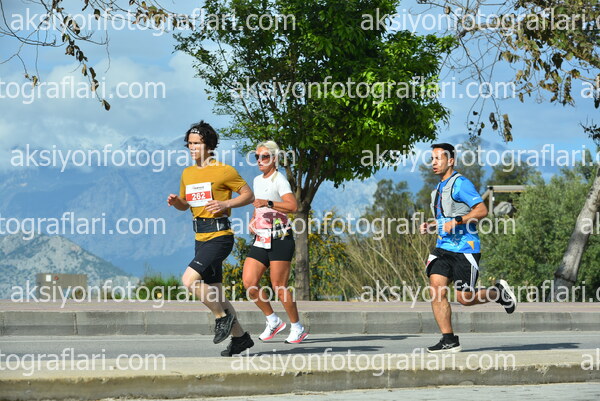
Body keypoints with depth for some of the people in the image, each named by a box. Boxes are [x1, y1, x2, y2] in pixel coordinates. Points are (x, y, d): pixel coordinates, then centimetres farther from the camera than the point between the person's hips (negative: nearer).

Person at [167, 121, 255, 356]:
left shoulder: (224, 171, -7)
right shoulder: (187, 173, 13)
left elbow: (249, 196, -2)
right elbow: (185, 204, 24)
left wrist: (225, 204, -16)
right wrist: (176, 201, 2)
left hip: (219, 236, -8)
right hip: (201, 238, 8)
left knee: (189, 280, -21)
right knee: (213, 293, 9)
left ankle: (223, 316, -3)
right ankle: (240, 337, 21)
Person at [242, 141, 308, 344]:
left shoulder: (279, 180, -8)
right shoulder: (257, 180, 16)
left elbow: (293, 206, -23)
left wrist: (268, 203, -33)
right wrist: (253, 220, 14)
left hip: (279, 238, -7)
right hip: (260, 240, 7)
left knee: (279, 287, -6)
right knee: (249, 282, -5)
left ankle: (297, 327, 9)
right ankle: (273, 320, 11)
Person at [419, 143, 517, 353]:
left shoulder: (460, 183, -10)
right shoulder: (440, 187, 18)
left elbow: (482, 210, -18)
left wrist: (457, 221, -24)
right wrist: (430, 226, 13)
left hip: (464, 248, -8)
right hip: (443, 247, 8)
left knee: (464, 298, -3)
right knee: (436, 289, -9)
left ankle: (499, 293, 25)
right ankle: (449, 341, -5)